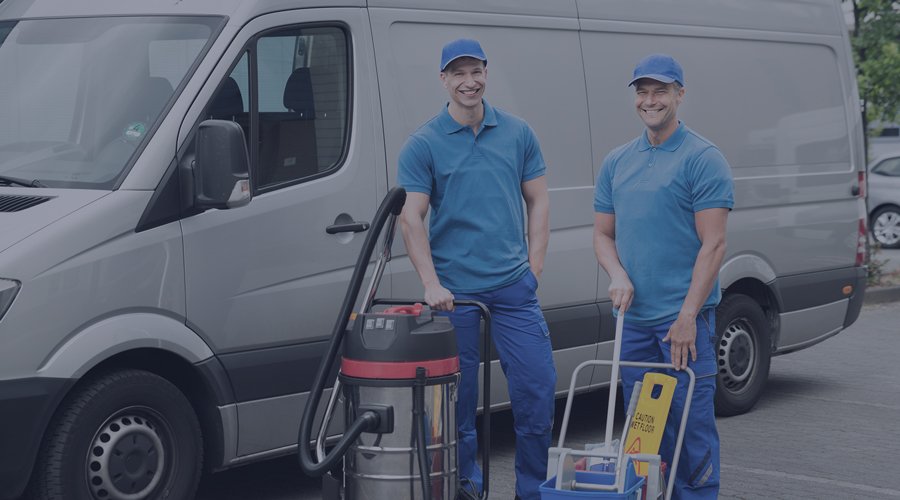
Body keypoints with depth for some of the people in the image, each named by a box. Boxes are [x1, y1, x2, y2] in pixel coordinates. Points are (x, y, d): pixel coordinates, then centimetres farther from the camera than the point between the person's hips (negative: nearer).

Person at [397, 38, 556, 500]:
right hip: (455, 292, -2)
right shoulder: (422, 145, -2)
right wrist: (431, 284, -15)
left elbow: (538, 201, 11)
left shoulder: (518, 133, 7)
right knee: (458, 398, 5)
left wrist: (533, 269, 3)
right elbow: (410, 220, -6)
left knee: (537, 388, -2)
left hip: (514, 288, 2)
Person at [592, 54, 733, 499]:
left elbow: (713, 244, -11)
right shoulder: (616, 162, 13)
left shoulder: (703, 159, -6)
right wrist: (618, 274, -5)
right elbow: (602, 233, 17)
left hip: (684, 317, -6)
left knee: (691, 420, -5)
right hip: (633, 315, 6)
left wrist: (688, 316, -16)